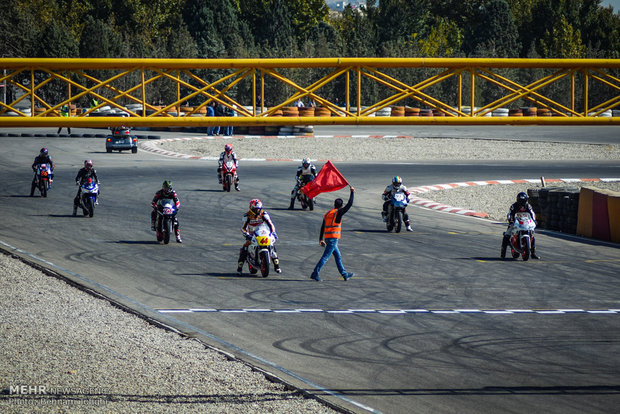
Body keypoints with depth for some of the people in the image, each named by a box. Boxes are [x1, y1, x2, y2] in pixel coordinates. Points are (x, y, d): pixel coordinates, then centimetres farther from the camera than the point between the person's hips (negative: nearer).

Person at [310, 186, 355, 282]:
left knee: (338, 257, 16)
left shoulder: (327, 214, 15)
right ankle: (315, 274, -12)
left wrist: (321, 239, 20)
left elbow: (322, 227, 16)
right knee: (325, 257, -8)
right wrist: (352, 192, 5)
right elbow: (349, 204, -6)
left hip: (327, 237, 9)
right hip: (333, 238, -9)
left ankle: (345, 274, 23)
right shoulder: (338, 212, -8)